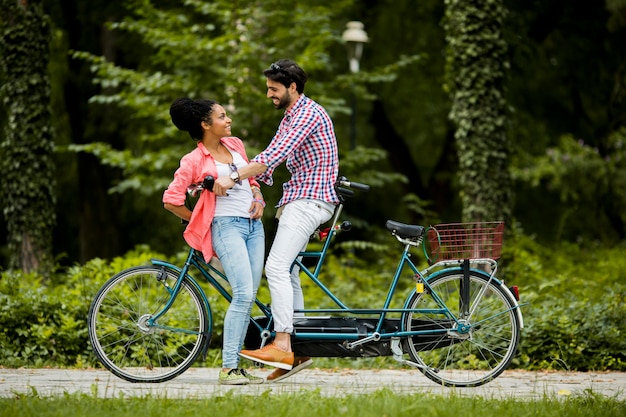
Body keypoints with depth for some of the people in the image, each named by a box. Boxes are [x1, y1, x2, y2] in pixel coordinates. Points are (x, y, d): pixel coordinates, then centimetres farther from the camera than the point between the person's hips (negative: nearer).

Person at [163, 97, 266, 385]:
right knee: (243, 295, -20)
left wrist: (258, 198, 8)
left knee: (248, 297, 1)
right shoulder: (194, 161, -5)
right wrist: (199, 221, 2)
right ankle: (227, 369, -19)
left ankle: (236, 365, 4)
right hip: (226, 226, -7)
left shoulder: (235, 145, 14)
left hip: (253, 224, 7)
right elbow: (171, 201, -7)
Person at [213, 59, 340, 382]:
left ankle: (281, 345, -26)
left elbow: (275, 154, -25)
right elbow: (271, 157, 20)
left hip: (309, 200, -11)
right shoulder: (290, 117, 21)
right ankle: (297, 351, 10)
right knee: (287, 272, 8)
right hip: (296, 198, 11)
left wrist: (232, 179, -29)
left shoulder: (309, 113, -14)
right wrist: (233, 182, 7)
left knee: (277, 267, -20)